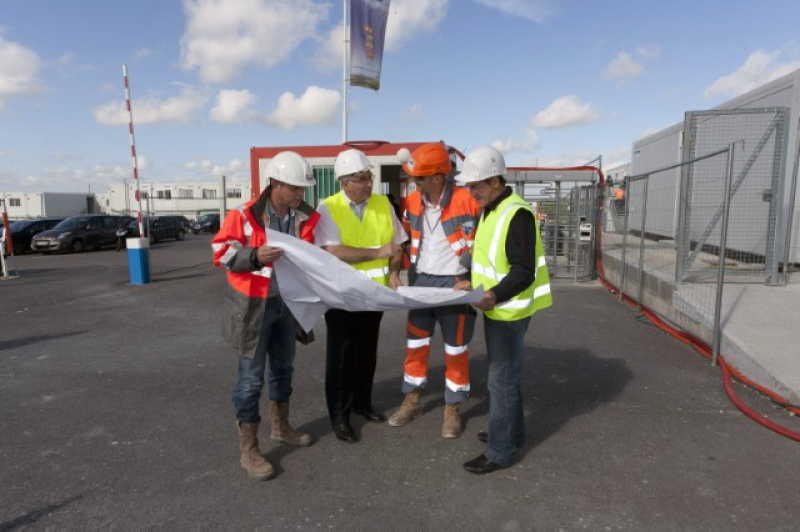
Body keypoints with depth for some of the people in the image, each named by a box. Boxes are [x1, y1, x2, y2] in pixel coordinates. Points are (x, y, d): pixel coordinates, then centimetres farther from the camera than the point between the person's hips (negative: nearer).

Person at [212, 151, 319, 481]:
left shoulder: (305, 216, -2)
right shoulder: (244, 215, -19)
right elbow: (221, 253, -17)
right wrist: (255, 256, -31)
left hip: (286, 301, 6)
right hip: (252, 304, -6)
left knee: (283, 366, 19)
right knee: (251, 375, -1)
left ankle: (280, 427, 39)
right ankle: (248, 449, 13)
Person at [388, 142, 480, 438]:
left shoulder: (467, 201, -16)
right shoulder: (412, 202, 0)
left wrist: (470, 279, -12)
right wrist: (409, 276, 5)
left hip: (454, 285, -4)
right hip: (421, 282, 5)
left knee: (455, 349, 8)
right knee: (415, 345, 13)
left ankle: (452, 410, 25)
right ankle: (412, 402, 32)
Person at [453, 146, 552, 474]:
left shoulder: (517, 214, -21)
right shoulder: (489, 211, 11)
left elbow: (524, 272, -25)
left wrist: (493, 296, -35)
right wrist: (474, 284, 10)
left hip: (509, 311, -10)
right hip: (496, 309, 10)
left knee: (502, 379, 0)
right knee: (504, 373, 21)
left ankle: (500, 451, 14)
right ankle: (512, 432, 38)